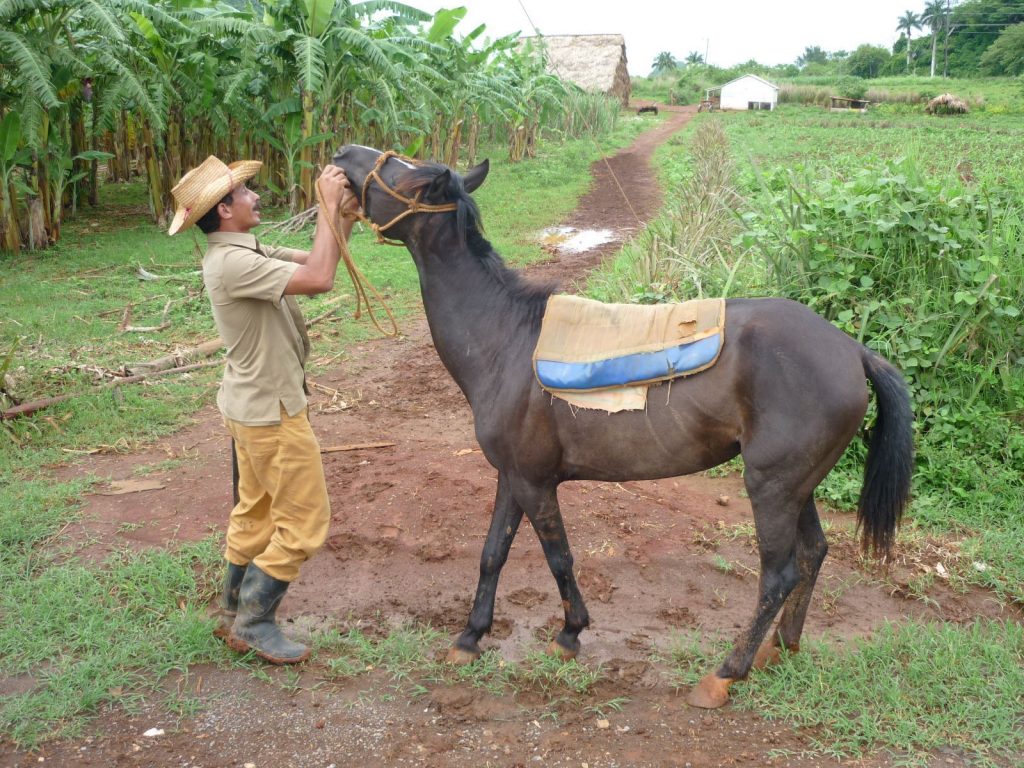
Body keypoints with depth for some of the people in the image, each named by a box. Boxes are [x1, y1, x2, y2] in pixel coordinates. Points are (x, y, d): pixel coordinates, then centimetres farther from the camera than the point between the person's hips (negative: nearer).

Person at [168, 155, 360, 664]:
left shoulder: (246, 253, 6)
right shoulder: (232, 263, -26)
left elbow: (313, 261, 8)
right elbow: (318, 279, -32)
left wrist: (344, 215, -8)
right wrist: (328, 207, -24)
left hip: (252, 406, 10)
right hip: (272, 412, -10)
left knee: (255, 512, 21)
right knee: (303, 520, 2)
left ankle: (234, 612, 35)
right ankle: (253, 624, 14)